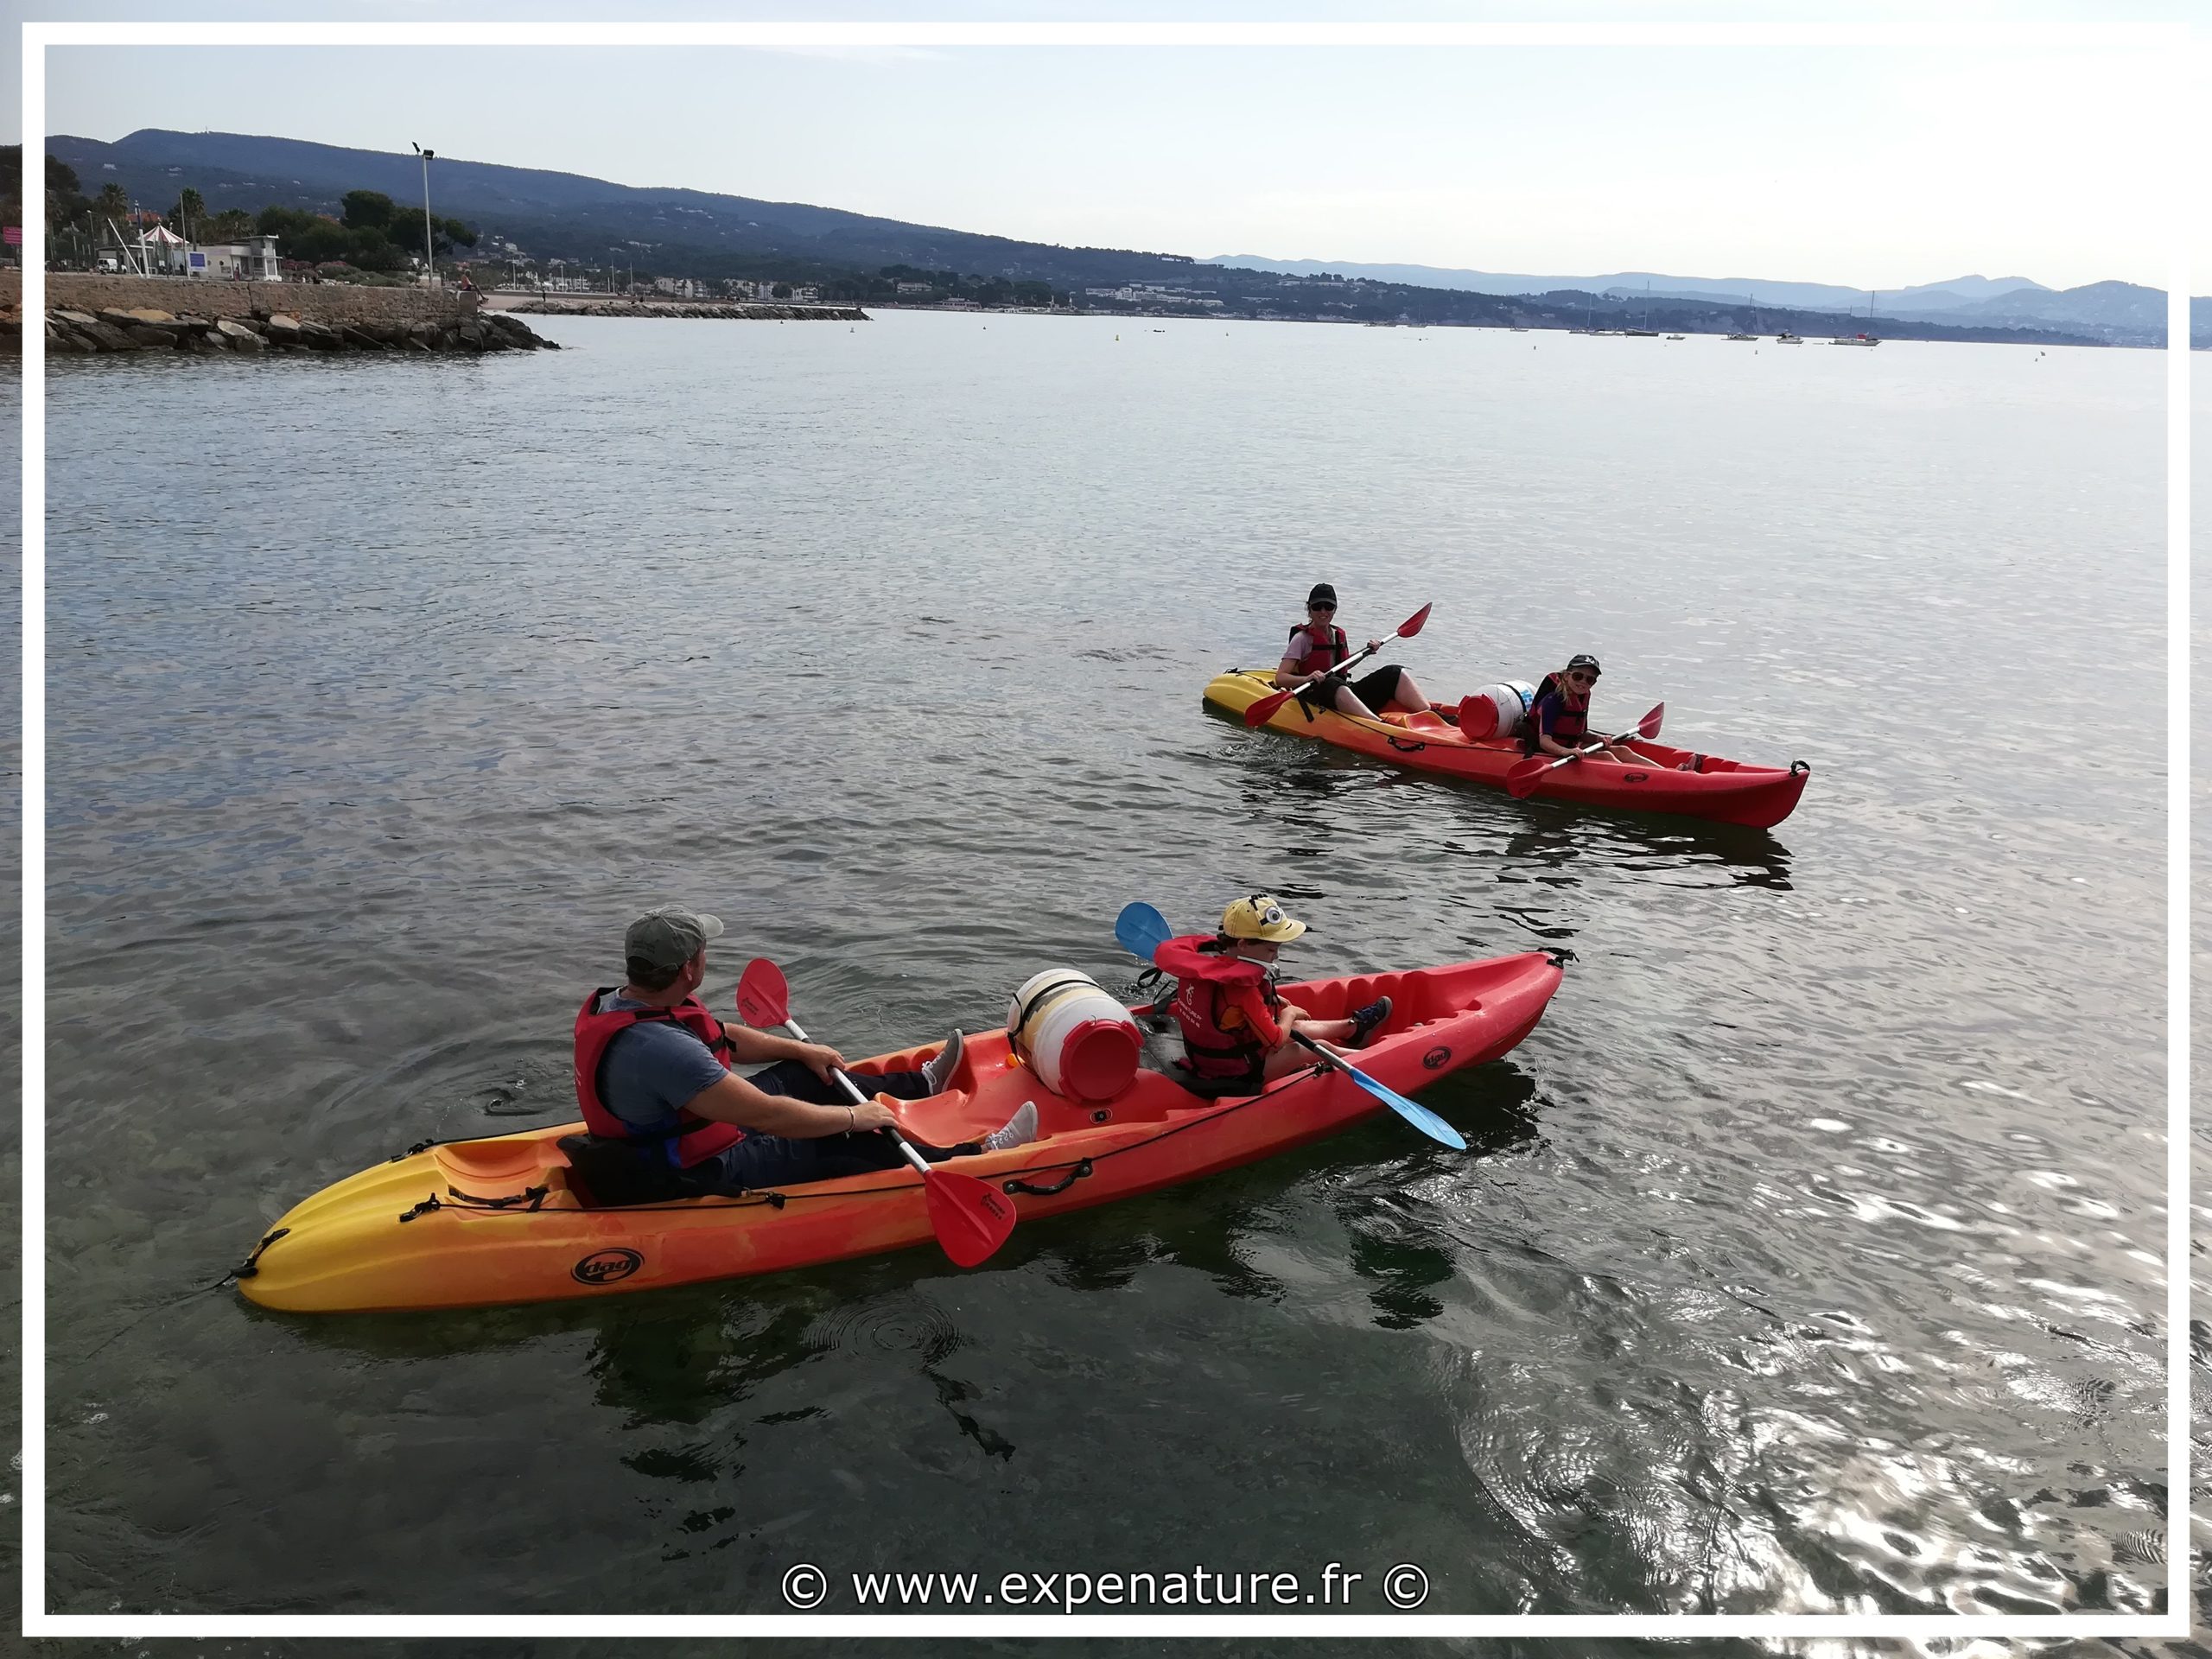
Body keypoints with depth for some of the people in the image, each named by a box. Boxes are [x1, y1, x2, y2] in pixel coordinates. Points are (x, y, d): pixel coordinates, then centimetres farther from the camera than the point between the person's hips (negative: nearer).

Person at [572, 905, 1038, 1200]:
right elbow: (769, 1116, -33)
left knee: (805, 1076, 20)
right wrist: (853, 1116, -20)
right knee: (858, 1145, -4)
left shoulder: (614, 1002, -5)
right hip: (699, 1179, -10)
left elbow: (721, 1038, 13)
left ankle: (921, 1082, 41)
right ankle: (978, 1157, 12)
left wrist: (800, 1049, 15)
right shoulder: (659, 1048, -37)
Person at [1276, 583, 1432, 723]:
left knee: (1393, 674, -7)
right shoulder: (1302, 638, -5)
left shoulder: (1339, 635, 15)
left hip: (1344, 697, 7)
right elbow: (1280, 678, -14)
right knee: (1333, 684, -42)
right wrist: (1306, 679, -31)